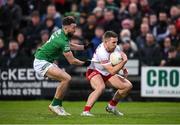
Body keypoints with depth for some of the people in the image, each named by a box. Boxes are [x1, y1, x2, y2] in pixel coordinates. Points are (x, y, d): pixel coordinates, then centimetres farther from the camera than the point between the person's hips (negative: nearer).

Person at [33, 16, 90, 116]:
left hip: (47, 62, 10)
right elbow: (72, 61, -17)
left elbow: (67, 45, 27)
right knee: (66, 78, -19)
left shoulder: (59, 32, 4)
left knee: (67, 78, 8)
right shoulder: (62, 41, -24)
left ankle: (58, 106, 10)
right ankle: (54, 105, -9)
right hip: (41, 62, -10)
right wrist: (84, 63, -1)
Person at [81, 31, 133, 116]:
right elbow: (112, 71, -34)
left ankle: (111, 106, 19)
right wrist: (124, 61, -34)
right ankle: (85, 111, -38)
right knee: (101, 87, -39)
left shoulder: (115, 48, -11)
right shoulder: (101, 52, -34)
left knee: (128, 85, 1)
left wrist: (123, 68, -1)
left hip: (106, 74, 8)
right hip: (94, 71, -8)